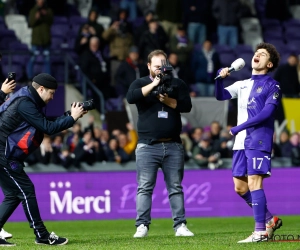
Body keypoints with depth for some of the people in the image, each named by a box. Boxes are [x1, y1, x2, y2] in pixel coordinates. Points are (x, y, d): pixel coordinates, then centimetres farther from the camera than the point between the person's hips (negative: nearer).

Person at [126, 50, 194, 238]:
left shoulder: (177, 84, 11)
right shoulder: (140, 84, 7)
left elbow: (187, 106, -1)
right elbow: (131, 97, -14)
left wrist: (167, 100, -14)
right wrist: (153, 85, -17)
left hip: (173, 146, 2)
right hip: (147, 146, -2)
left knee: (176, 188, 4)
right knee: (145, 188, -5)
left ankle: (180, 225, 5)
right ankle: (142, 226, -5)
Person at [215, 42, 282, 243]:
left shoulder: (272, 86, -1)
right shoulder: (242, 85, 19)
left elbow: (266, 113, -13)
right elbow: (221, 95, 7)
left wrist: (239, 128, -14)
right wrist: (220, 79, -13)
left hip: (259, 141, -7)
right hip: (241, 143, 7)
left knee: (254, 183, -14)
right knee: (240, 187, 6)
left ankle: (260, 231, -12)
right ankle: (270, 220, 19)